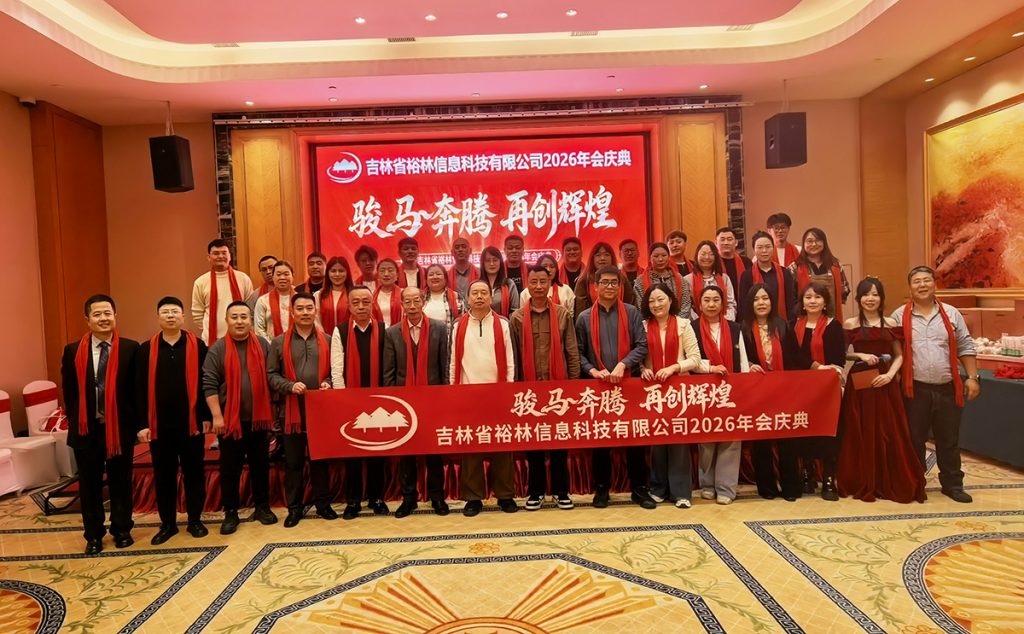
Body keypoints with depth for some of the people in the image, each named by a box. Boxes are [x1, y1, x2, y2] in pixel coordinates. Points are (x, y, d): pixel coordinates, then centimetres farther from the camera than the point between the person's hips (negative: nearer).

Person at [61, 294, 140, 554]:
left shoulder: (130, 348, -4)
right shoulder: (73, 351, 1)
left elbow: (137, 388, -1)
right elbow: (69, 391, 7)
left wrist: (135, 422, -4)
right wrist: (75, 422, 4)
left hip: (120, 426, -1)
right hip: (86, 428, 2)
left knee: (121, 482, 10)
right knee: (89, 485, 11)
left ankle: (122, 530, 26)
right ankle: (94, 535, 25)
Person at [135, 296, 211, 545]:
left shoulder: (197, 346, -1)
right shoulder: (146, 349, 3)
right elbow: (140, 388, 2)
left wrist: (206, 416, -5)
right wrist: (142, 423, -3)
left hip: (191, 421, -1)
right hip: (159, 424, 1)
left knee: (194, 472, 9)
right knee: (163, 475, 11)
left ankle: (195, 520, 22)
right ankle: (167, 523, 24)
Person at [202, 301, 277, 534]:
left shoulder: (262, 345, 4)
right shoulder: (217, 349, -4)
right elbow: (209, 384, -7)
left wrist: (272, 410, 4)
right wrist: (217, 416, -12)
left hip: (258, 417, 2)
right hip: (229, 419, -2)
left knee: (261, 464, 11)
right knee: (230, 468, 6)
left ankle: (262, 506, 24)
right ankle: (230, 512, 18)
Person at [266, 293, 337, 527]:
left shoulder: (327, 340, 7)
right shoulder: (279, 342, 3)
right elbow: (271, 375, 1)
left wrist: (328, 382, -10)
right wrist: (290, 386, -14)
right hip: (292, 410, -1)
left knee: (321, 458, 10)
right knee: (293, 461, 7)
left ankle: (323, 503, 22)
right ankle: (294, 507, 19)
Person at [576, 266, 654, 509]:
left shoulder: (631, 312, 5)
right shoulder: (584, 317, 5)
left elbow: (642, 345, -2)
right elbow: (578, 352, 4)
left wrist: (623, 364, -15)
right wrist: (592, 370, -11)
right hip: (597, 385, 0)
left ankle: (639, 488, 18)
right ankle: (601, 488, 20)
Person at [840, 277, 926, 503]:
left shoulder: (890, 324, 7)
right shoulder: (850, 324, 2)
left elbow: (899, 356, 7)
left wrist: (890, 374, -9)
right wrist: (861, 355, -13)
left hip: (886, 384, 2)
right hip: (859, 384, -1)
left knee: (890, 435, 3)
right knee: (861, 435, 2)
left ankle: (893, 484, 16)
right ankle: (863, 484, 14)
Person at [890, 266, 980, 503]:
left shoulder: (951, 314, 6)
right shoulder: (899, 316, 0)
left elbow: (965, 348, 8)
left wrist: (972, 377, 2)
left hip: (947, 388, 2)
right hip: (915, 389, -2)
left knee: (949, 439, 11)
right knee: (914, 439, 7)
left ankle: (952, 484, 25)